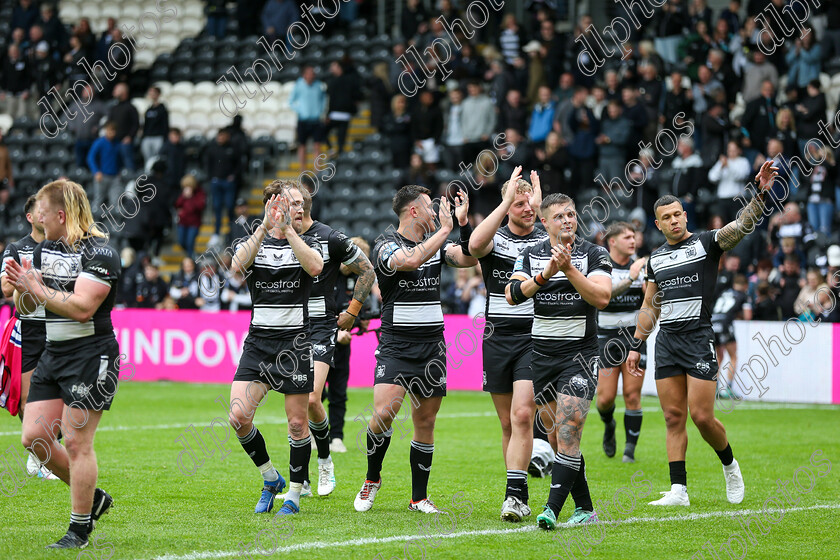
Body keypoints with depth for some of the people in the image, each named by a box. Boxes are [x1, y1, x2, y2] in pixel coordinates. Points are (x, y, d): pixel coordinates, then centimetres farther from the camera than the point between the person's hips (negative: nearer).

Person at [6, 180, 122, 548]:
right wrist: (21, 287, -8)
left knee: (76, 441, -8)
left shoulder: (99, 252, -14)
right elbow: (25, 307, 14)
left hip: (91, 356, -8)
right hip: (52, 354, 9)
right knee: (34, 437, 4)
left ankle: (80, 530, 2)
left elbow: (82, 308, -24)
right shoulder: (44, 249, 11)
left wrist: (38, 289, -20)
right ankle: (94, 498, 21)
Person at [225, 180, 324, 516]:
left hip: (295, 343, -1)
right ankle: (271, 480, 11)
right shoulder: (253, 242, 6)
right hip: (258, 341, 1)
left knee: (297, 422, 0)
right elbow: (237, 266, -17)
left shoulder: (307, 244, 5)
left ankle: (294, 494, 15)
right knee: (239, 417, -10)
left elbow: (315, 266, -19)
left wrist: (287, 230, -21)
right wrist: (264, 228, -25)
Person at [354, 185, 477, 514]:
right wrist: (445, 229, -19)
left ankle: (419, 497, 15)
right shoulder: (386, 245, -6)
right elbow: (410, 260, -25)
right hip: (395, 347, -5)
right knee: (384, 412, -20)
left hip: (431, 347, 5)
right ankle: (372, 479, 4)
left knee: (425, 422, 6)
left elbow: (468, 259, 1)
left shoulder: (435, 244, 13)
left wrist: (463, 225, -9)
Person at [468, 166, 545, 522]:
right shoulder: (494, 239, 5)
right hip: (497, 338, 2)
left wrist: (541, 207, -18)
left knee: (522, 415, -16)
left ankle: (515, 493, -19)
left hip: (534, 338, -2)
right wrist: (506, 202, -21)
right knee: (507, 423, 8)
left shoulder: (546, 241, 6)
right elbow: (474, 244, -20)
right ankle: (518, 496, 17)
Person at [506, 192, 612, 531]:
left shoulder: (594, 255, -1)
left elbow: (602, 298, -13)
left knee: (567, 432, -14)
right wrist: (545, 275, -21)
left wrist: (568, 269, -22)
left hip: (580, 353, -4)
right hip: (541, 353, 4)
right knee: (560, 435, 6)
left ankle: (552, 509, -19)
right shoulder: (530, 256, 7)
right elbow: (512, 295, -7)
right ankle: (584, 509, 14)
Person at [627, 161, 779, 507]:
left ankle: (730, 465, 18)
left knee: (702, 416, -8)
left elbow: (743, 225, -16)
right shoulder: (656, 258, 15)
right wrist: (636, 345, 18)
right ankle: (678, 490, 3)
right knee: (674, 417, 2)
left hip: (699, 339, -5)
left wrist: (760, 195, -33)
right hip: (666, 342, 5)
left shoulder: (707, 243, 0)